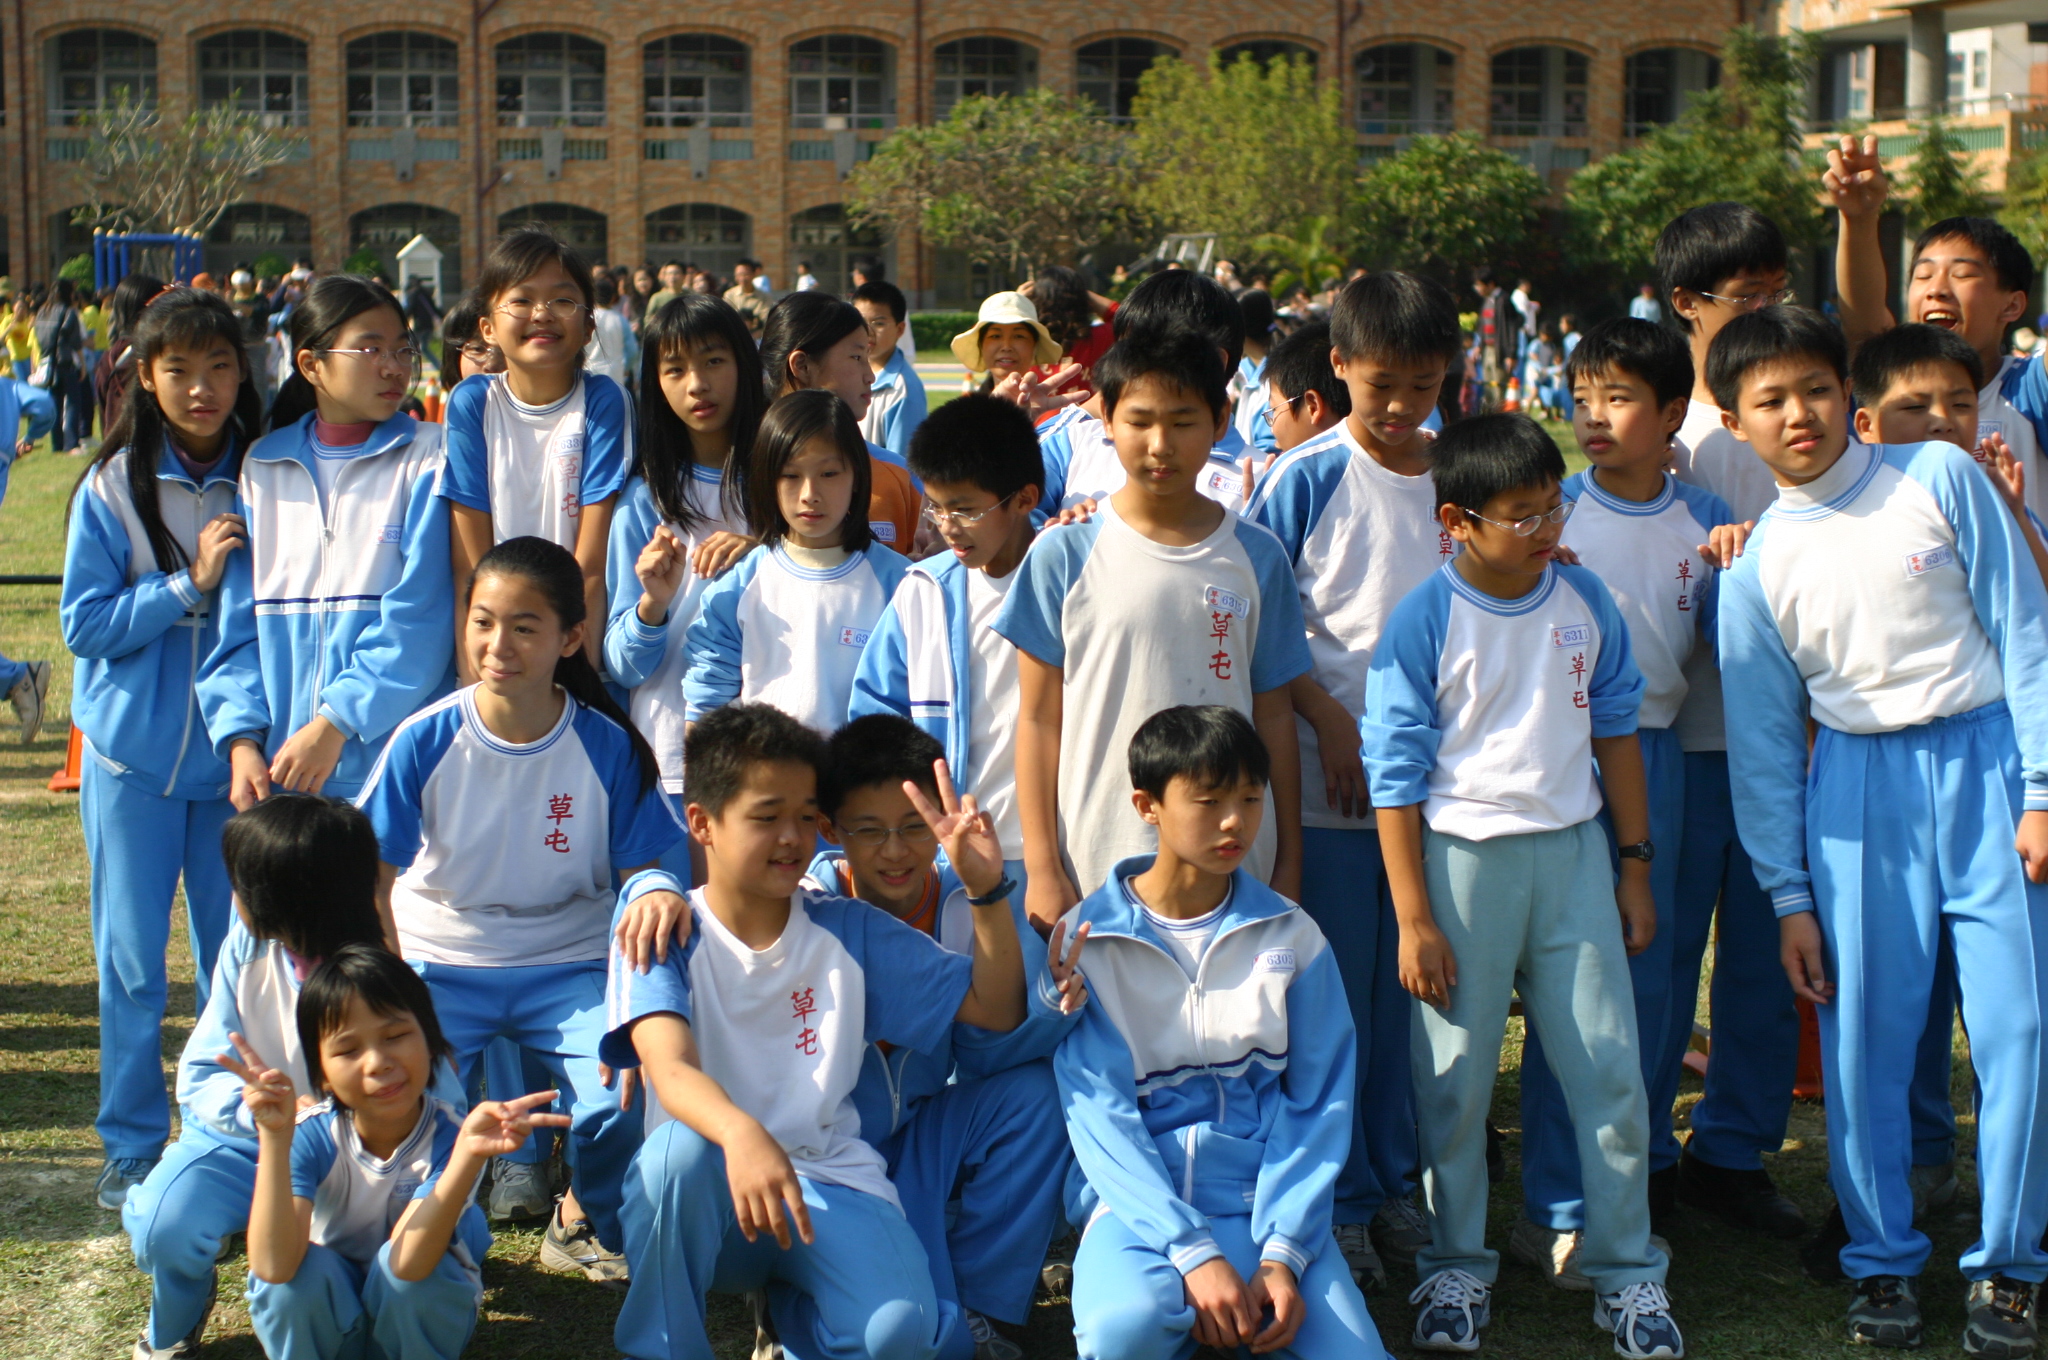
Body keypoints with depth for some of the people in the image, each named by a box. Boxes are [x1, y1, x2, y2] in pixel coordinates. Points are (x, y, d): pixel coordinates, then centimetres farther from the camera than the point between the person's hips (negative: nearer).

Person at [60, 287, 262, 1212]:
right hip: (135, 754, -1)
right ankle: (132, 1146, 17)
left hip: (234, 755, 1)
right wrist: (190, 583, -16)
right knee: (131, 960, 5)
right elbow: (84, 623, -5)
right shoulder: (111, 489, -4)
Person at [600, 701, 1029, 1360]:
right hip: (712, 1190, -2)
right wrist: (740, 1134, -43)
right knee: (680, 1148, -37)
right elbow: (670, 1067, -21)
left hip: (830, 1178, 2)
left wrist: (987, 890, -7)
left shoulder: (849, 931, 7)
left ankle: (790, 1304, 9)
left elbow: (996, 1008, 9)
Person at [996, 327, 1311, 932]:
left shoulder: (1257, 557, 4)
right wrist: (1042, 869, -3)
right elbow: (1039, 720, 0)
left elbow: (1273, 715, 7)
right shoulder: (1063, 556, -1)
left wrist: (1289, 865, 7)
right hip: (1095, 869, -1)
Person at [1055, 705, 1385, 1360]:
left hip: (1265, 1199, 3)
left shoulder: (1291, 935, 6)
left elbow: (1319, 1104, 3)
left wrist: (1283, 1252, -12)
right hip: (1141, 1200, -2)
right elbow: (1099, 1114, -8)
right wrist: (1195, 1253, -19)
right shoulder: (1089, 937, -1)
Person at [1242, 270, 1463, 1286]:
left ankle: (1396, 1181, 25)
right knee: (1334, 993, 2)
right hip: (1327, 777, -3)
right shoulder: (1305, 478, -5)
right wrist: (1330, 720, -11)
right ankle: (1339, 1200, 14)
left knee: (1408, 986, 11)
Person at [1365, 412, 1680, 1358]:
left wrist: (1635, 868, 12)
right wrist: (1413, 919, -9)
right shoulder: (1423, 622, -9)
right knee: (1457, 1079, 6)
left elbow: (1616, 730, 13)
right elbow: (1396, 773, -8)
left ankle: (1627, 1272, 17)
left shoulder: (1586, 603, 3)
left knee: (1609, 1069, 4)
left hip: (1572, 853, 3)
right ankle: (1455, 1267, 23)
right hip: (1463, 859, -3)